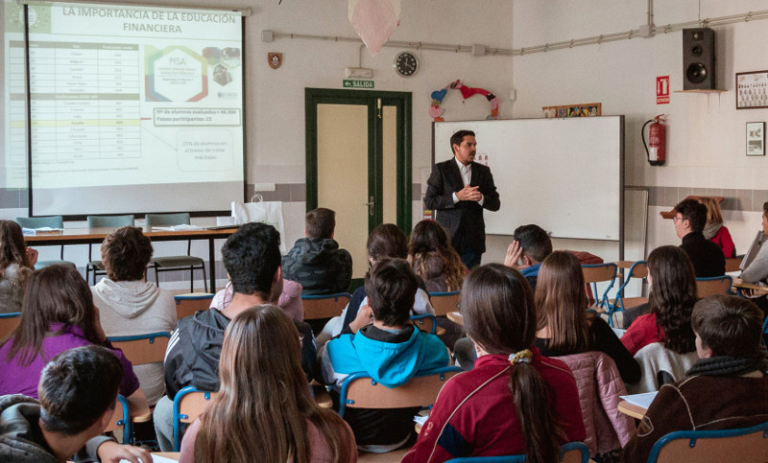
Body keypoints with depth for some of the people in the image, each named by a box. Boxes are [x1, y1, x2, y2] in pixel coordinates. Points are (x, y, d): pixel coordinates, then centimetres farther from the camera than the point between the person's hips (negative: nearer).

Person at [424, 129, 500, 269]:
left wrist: (481, 198, -13)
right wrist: (457, 196, -16)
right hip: (447, 238, -3)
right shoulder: (441, 169, 1)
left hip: (473, 241, 3)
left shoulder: (483, 171, 12)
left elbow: (495, 204, 9)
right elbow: (429, 202, -6)